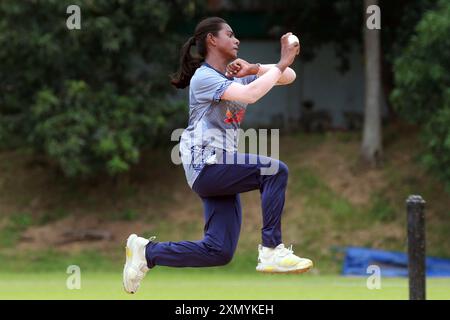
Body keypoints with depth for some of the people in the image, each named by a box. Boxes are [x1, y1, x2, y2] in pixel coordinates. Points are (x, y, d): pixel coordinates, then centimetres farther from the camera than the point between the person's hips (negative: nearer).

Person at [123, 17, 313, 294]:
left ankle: (147, 252, 15)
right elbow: (250, 95, -25)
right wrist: (281, 63, -18)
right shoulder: (203, 77, -7)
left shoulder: (236, 76, 18)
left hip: (221, 169, 9)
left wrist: (254, 69, -4)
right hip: (206, 165, -9)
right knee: (276, 170, -25)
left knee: (219, 252, 3)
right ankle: (271, 251, -25)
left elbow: (289, 77, 13)